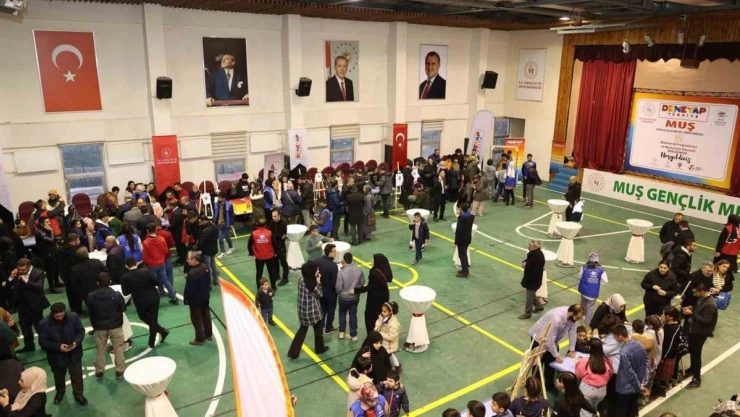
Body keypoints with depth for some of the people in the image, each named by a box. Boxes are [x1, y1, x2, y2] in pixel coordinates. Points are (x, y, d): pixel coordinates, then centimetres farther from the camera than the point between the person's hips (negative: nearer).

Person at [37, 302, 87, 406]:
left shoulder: (73, 317, -18)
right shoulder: (44, 324, -21)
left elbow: (81, 331, -6)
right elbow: (42, 342, -15)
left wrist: (76, 342, -24)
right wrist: (58, 347, -27)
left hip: (74, 354, 0)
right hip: (57, 356, 0)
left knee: (77, 376, 14)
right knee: (59, 377, 25)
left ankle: (78, 394, 36)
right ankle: (60, 392, 53)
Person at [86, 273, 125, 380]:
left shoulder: (91, 296, -13)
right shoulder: (117, 295, -17)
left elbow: (90, 312, -3)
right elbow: (123, 308, -4)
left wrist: (94, 324, 13)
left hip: (99, 327, 1)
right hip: (115, 325, -1)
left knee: (100, 350, 17)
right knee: (118, 348, 12)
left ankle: (99, 372, 28)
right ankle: (119, 371, 19)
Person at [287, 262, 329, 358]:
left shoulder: (301, 280, -5)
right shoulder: (313, 284, -25)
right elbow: (320, 294, -9)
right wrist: (318, 282, -7)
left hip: (302, 310, 6)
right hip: (313, 311, -6)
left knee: (302, 329, 20)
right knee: (318, 329, 19)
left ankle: (293, 352, 19)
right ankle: (320, 348, 37)